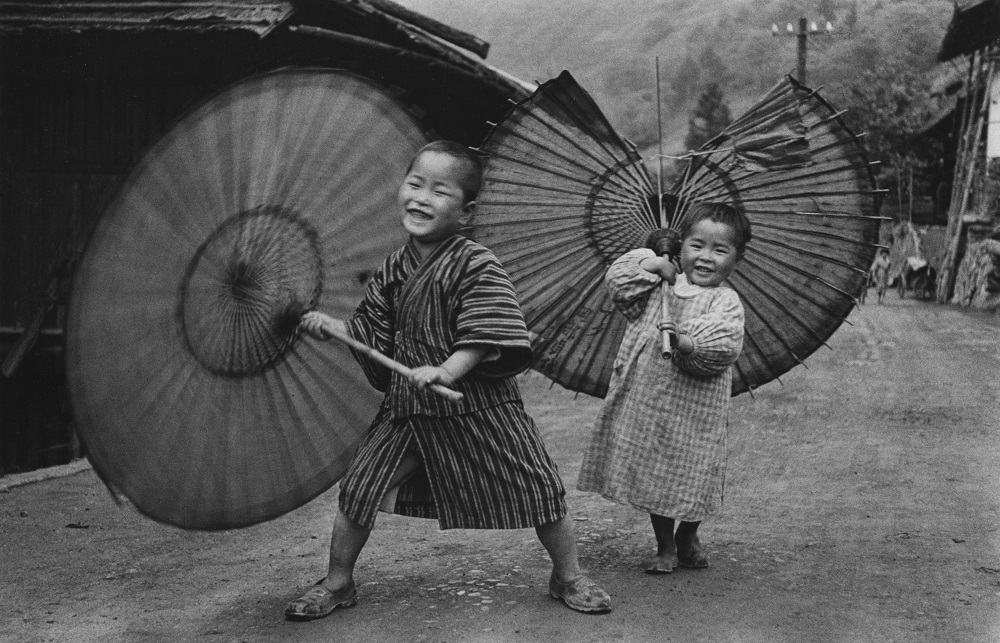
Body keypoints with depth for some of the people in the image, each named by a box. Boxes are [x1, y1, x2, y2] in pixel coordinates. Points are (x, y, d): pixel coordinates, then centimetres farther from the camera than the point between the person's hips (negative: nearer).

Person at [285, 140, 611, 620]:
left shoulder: (477, 266, -14)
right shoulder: (392, 271, 5)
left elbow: (482, 337, -23)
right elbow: (371, 333, 12)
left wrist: (446, 371, -35)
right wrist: (330, 325, -2)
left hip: (477, 404, -4)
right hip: (405, 406, 4)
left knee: (538, 488, 0)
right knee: (357, 489, 2)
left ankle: (568, 578, 22)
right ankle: (337, 583, 21)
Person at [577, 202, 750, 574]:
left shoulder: (725, 302, -6)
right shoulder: (660, 288, 7)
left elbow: (724, 348, -19)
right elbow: (618, 282, 7)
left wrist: (687, 343, -32)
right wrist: (653, 265, -2)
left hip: (695, 408, -3)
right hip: (649, 400, 3)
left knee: (693, 476, 9)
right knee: (653, 475, 10)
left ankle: (687, 539, 36)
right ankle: (665, 547, 26)